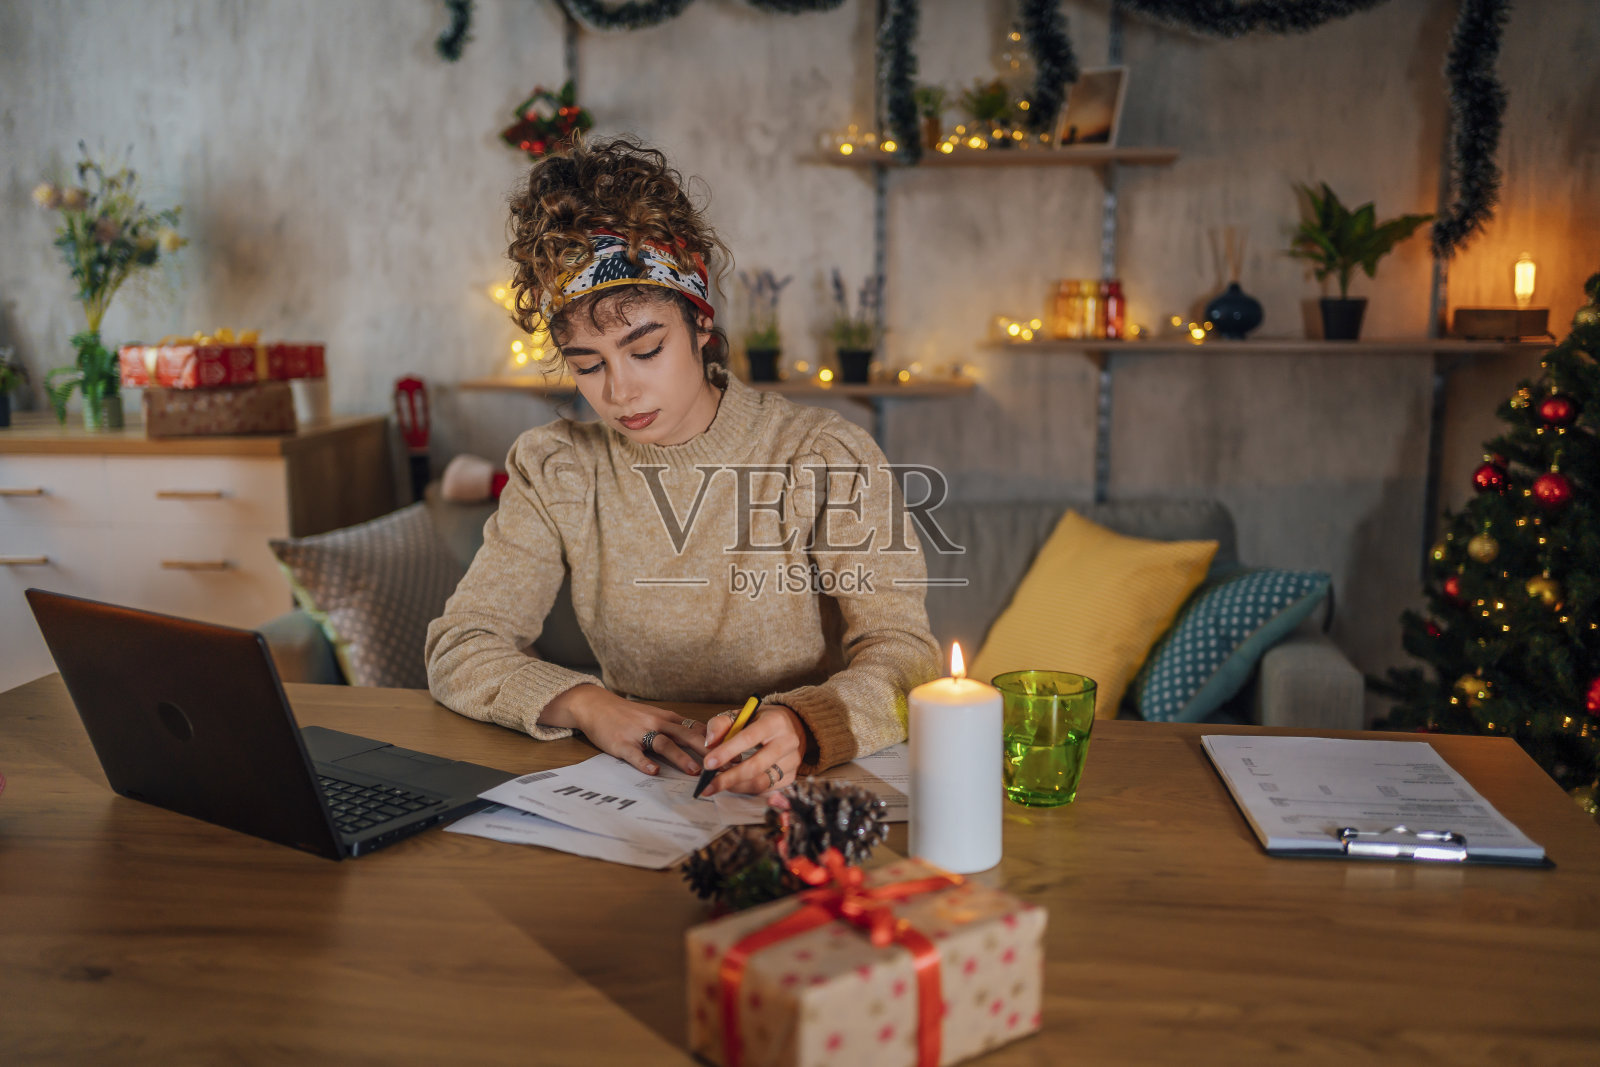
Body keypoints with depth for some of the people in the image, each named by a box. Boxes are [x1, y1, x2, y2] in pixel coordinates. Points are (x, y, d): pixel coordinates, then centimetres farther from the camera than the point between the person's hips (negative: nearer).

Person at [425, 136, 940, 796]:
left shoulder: (825, 458, -8)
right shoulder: (551, 471, 2)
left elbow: (901, 657, -13)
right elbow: (459, 649, 0)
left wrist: (800, 728, -35)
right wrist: (586, 705, -20)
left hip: (809, 789, -1)